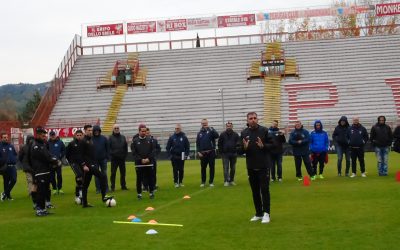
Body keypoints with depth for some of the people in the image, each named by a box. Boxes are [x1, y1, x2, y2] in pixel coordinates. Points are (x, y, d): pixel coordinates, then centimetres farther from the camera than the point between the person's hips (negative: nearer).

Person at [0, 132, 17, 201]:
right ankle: (8, 195, 19)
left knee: (14, 180, -6)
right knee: (6, 182, 6)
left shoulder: (11, 146, 8)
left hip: (12, 166, 3)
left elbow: (15, 154, 16)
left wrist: (14, 160, 2)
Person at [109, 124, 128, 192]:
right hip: (114, 158, -3)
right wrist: (111, 154, -14)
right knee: (113, 173, -1)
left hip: (122, 158, 3)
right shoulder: (111, 138, 1)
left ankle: (123, 186, 18)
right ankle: (112, 187, 4)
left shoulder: (123, 137, 11)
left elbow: (126, 147, 11)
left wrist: (125, 155, 2)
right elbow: (108, 147, -3)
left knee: (123, 173, 8)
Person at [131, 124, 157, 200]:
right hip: (139, 164, -1)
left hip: (149, 163, 1)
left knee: (151, 179, 4)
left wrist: (149, 159, -11)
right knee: (139, 179, 4)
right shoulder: (135, 141, 0)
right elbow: (134, 153, -4)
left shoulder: (150, 140, 5)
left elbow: (153, 151, 2)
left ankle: (151, 193, 15)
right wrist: (141, 160, -13)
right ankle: (139, 193, 13)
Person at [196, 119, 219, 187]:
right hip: (202, 153, 2)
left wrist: (211, 129, -24)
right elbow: (197, 143, 10)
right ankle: (203, 182, 15)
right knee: (203, 168, 7)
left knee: (212, 167, 1)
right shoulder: (199, 133, 10)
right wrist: (198, 152, -1)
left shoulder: (211, 130, 2)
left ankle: (211, 182, 8)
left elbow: (217, 136, -17)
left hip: (211, 152, -2)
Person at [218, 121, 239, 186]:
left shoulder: (235, 135, 4)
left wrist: (237, 152, -6)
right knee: (226, 168, -6)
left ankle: (232, 180, 16)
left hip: (233, 154, 2)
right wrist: (221, 152, -2)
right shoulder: (222, 134, 2)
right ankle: (226, 181, -7)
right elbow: (219, 144, 3)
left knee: (233, 168, 7)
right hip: (225, 154, -2)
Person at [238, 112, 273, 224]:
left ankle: (266, 213, 1)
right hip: (251, 166, 3)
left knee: (264, 189, -4)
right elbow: (239, 150, 3)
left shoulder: (264, 130, -4)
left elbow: (272, 145, -3)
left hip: (263, 165, -3)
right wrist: (244, 147, -19)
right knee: (255, 191, 10)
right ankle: (258, 213, 19)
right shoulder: (244, 133, 3)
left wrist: (263, 146, -21)